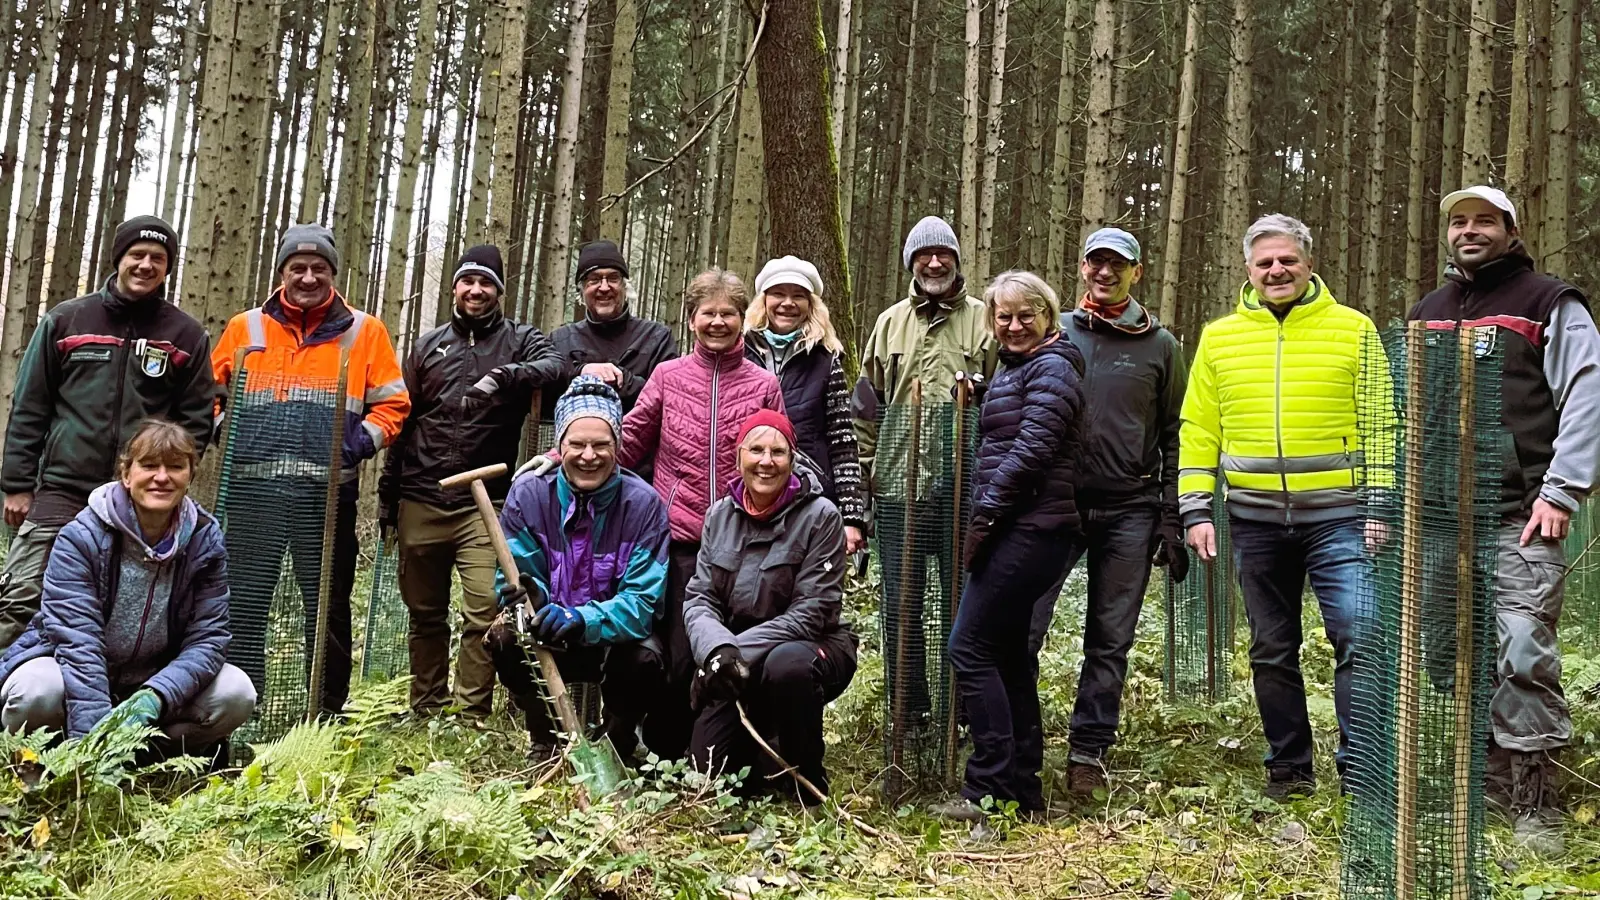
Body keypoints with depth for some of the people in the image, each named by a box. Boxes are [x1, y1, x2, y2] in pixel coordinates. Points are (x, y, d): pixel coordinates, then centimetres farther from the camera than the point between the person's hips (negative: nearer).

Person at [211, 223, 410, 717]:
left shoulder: (364, 332, 8)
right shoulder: (245, 328, 13)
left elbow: (392, 404, 9)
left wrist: (359, 443, -7)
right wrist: (228, 435, 1)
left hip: (326, 490, -1)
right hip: (252, 487, 1)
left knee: (327, 603, 5)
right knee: (243, 602, 2)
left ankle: (329, 711, 14)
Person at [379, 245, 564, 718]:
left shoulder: (519, 340, 6)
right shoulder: (429, 345, 14)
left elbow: (554, 366, -17)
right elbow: (402, 422, 17)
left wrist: (508, 376, -36)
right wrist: (387, 495, 15)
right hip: (421, 502, 3)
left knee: (484, 611, -13)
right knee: (425, 613, 11)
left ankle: (471, 715, -6)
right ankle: (425, 711, 21)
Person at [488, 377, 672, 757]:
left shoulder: (644, 504, -15)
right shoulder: (528, 494, -10)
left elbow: (642, 602, -21)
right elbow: (516, 580, -12)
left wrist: (581, 620, -40)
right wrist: (529, 598, -38)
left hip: (615, 642, -1)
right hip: (547, 642, 1)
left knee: (646, 657, -33)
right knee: (504, 636, -29)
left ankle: (618, 741, 1)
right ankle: (545, 739, -2)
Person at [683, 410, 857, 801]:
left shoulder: (820, 516, -13)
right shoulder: (721, 515, 1)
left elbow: (810, 611, -18)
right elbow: (700, 599, -4)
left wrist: (739, 652, -27)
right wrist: (717, 650, -26)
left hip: (812, 647, -4)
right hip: (740, 666, 4)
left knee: (787, 664, -39)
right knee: (708, 765, -9)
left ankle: (811, 783, -14)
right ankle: (765, 745, 26)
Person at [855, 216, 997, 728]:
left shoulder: (984, 321, 4)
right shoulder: (890, 323, 13)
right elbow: (866, 403, 17)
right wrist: (869, 464, 11)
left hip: (963, 487, -3)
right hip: (900, 487, 3)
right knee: (901, 604, 6)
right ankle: (910, 712, 17)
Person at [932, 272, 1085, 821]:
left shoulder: (1051, 368, -7)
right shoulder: (1014, 369, 23)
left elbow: (1032, 449, -17)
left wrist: (984, 515, -16)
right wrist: (985, 521, 13)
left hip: (1029, 529, -10)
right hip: (1020, 532, 10)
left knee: (970, 647, -11)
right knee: (1008, 653, 11)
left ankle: (989, 790, -9)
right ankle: (1023, 789, 17)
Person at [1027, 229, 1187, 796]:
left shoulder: (1160, 346, 7)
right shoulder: (1054, 333, 9)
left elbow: (1172, 438, 8)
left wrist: (1171, 521, 2)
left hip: (1129, 511, 0)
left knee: (1110, 640, 5)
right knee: (1022, 627, -8)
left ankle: (1089, 752, 15)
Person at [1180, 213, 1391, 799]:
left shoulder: (1353, 330, 4)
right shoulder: (1219, 337, 9)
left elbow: (1380, 425, 3)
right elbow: (1198, 431, 9)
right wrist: (1195, 510, 1)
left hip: (1337, 515, -2)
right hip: (1255, 519, 3)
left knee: (1358, 639, -10)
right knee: (1272, 651, 10)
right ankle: (1289, 769, 22)